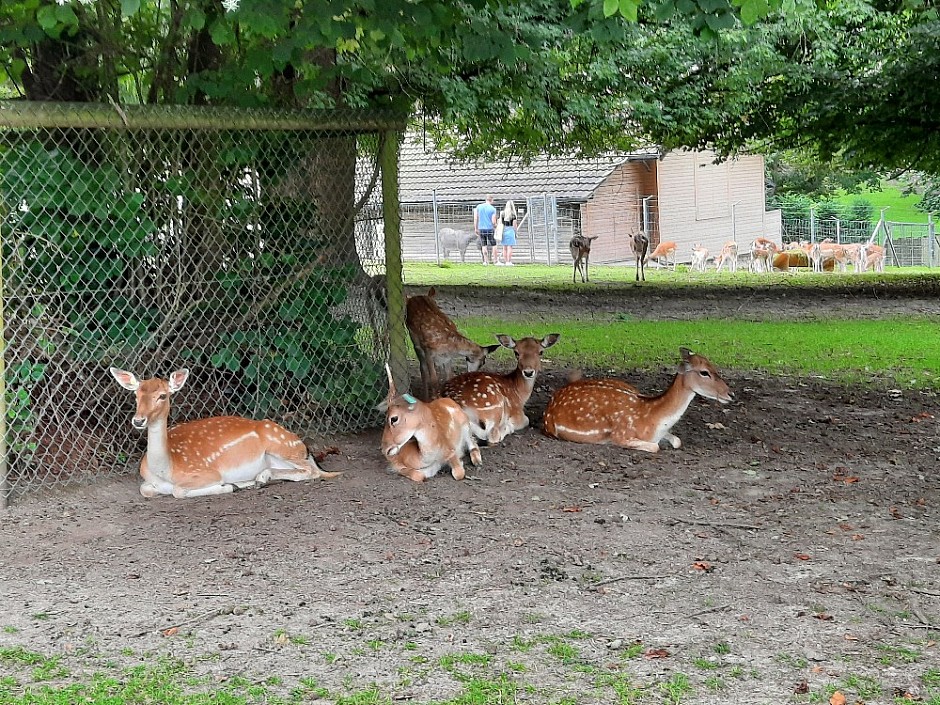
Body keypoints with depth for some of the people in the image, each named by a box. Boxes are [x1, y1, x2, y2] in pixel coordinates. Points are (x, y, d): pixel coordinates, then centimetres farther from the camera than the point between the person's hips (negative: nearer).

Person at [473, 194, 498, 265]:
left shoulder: (478, 207, 1)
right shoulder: (493, 209, -7)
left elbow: (475, 218, 0)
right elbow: (493, 221, -9)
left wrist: (475, 228, 7)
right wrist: (495, 227, 11)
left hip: (481, 228, 3)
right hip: (490, 228, -3)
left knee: (483, 245, 8)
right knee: (493, 245, 9)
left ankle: (485, 261, 7)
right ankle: (495, 260, 10)